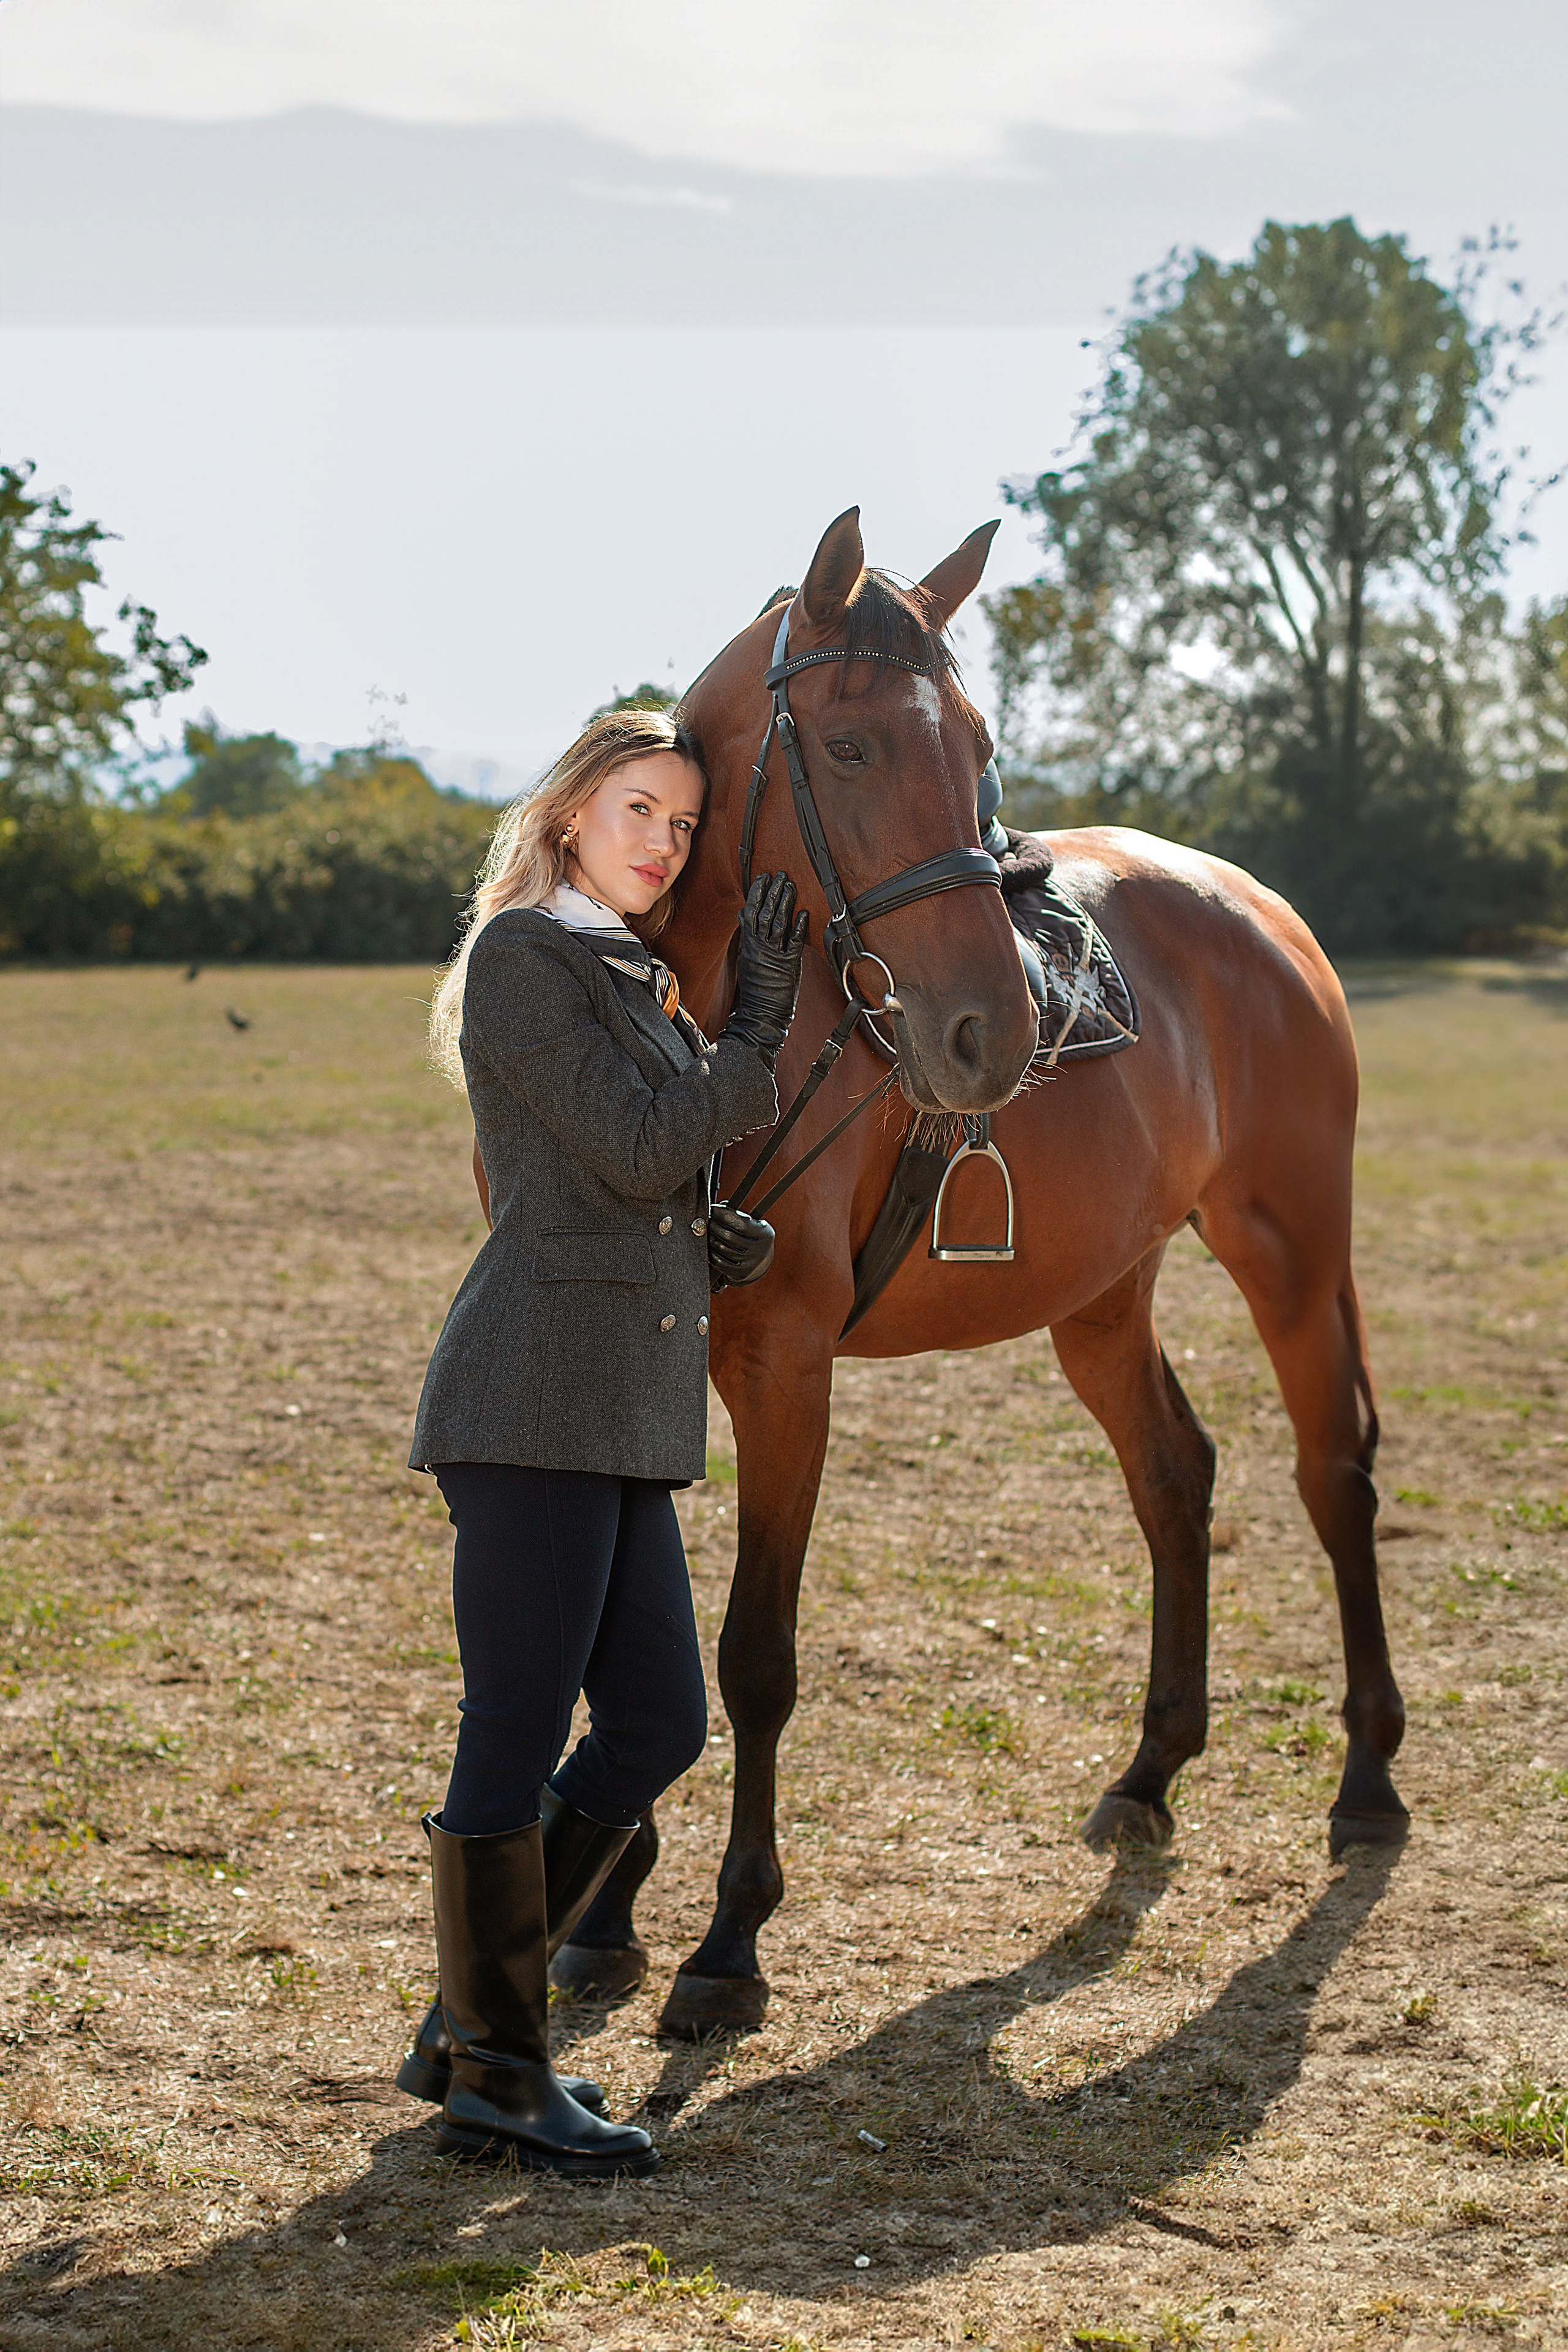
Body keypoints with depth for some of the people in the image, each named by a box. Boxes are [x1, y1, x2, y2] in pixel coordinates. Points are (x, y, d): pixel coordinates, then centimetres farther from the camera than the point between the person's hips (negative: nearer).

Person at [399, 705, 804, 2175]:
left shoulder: (634, 977, 21)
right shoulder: (521, 956, -7)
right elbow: (636, 1148, -14)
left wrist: (724, 1241, 8)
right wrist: (762, 1031, -5)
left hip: (623, 1405, 10)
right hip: (535, 1396, -10)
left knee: (657, 1726, 10)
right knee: (518, 1736, -4)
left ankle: (470, 2020, 20)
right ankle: (496, 2078, 6)